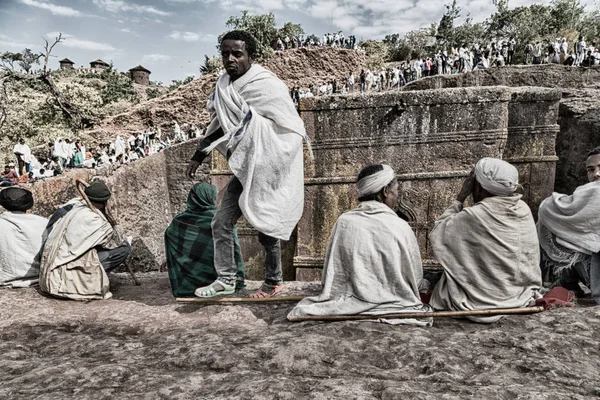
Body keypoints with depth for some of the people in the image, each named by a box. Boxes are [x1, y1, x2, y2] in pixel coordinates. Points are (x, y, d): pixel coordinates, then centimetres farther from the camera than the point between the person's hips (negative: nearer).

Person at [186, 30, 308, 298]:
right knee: (221, 223, 6)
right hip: (244, 171, 7)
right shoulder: (225, 86, 4)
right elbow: (219, 123, 17)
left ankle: (274, 282, 25)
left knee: (266, 228, 3)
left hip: (268, 173, -7)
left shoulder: (269, 86, -17)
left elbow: (295, 133, -17)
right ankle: (225, 279, 20)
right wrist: (198, 155, 14)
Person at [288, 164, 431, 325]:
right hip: (392, 305, -2)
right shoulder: (401, 227, -12)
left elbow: (330, 273, -2)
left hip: (349, 305, 3)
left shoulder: (343, 222, -8)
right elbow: (415, 277, -2)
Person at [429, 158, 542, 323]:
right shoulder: (524, 209, -7)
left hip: (483, 302, -5)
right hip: (521, 296, 5)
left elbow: (436, 235, -9)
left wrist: (459, 198, -9)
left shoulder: (473, 216, -25)